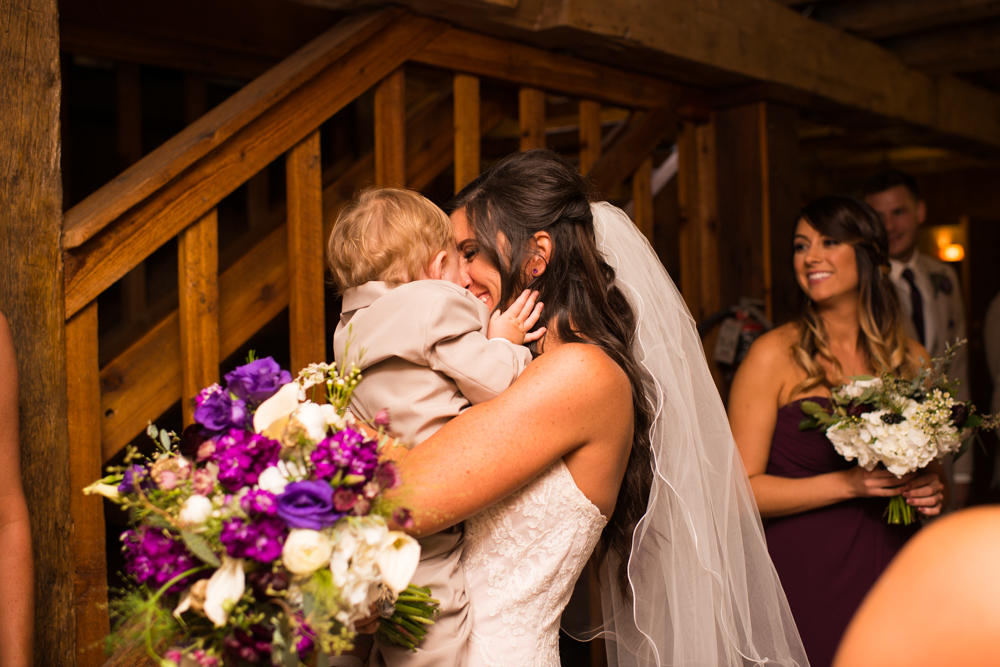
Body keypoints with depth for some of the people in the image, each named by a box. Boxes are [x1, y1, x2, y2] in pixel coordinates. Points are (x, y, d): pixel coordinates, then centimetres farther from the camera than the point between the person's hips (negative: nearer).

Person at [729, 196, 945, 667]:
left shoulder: (911, 359, 6)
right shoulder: (774, 355, -8)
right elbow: (740, 490, -11)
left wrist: (931, 491, -2)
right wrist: (848, 484, -18)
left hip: (888, 572, 4)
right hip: (805, 576, -4)